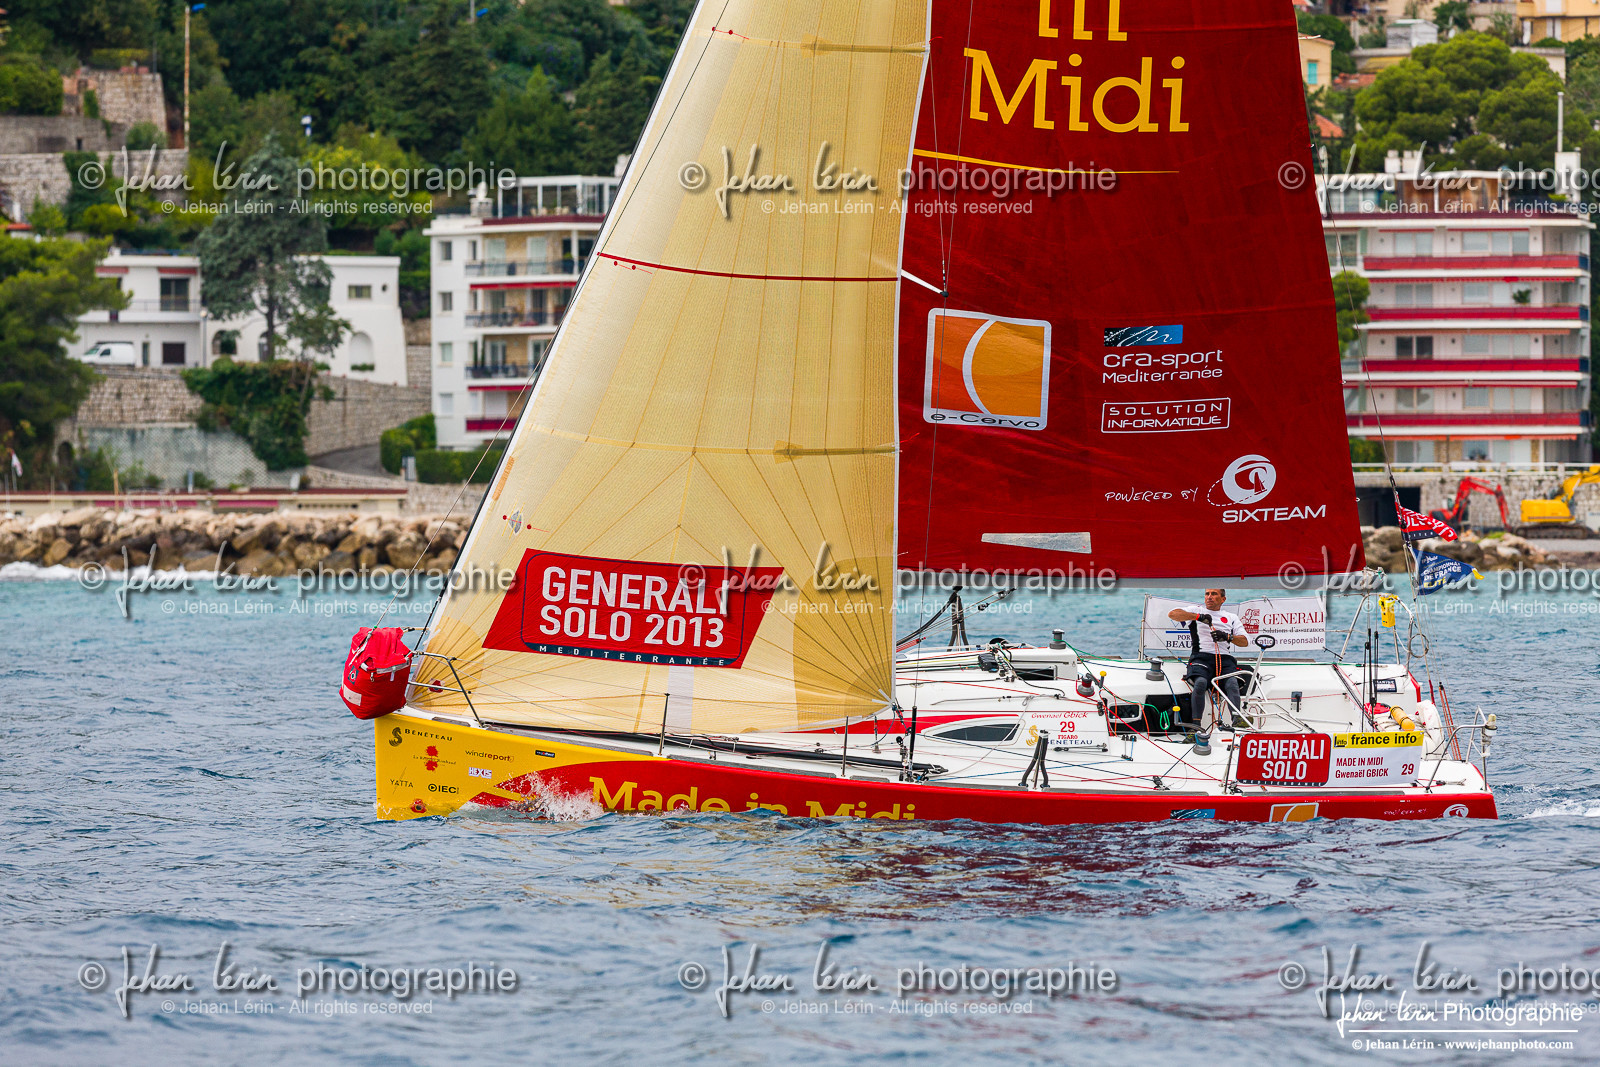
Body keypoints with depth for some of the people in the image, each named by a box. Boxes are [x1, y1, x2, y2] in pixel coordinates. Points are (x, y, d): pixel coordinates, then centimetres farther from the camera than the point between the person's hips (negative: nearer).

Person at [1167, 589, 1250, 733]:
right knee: (1200, 683, -32)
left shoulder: (1231, 617, 24)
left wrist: (1228, 637, -8)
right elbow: (1172, 614, 2)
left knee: (1232, 684, -29)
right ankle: (1197, 724, -34)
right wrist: (1198, 616, -11)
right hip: (1201, 656, -2)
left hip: (1225, 658, 2)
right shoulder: (1197, 610, 19)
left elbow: (1245, 642, 13)